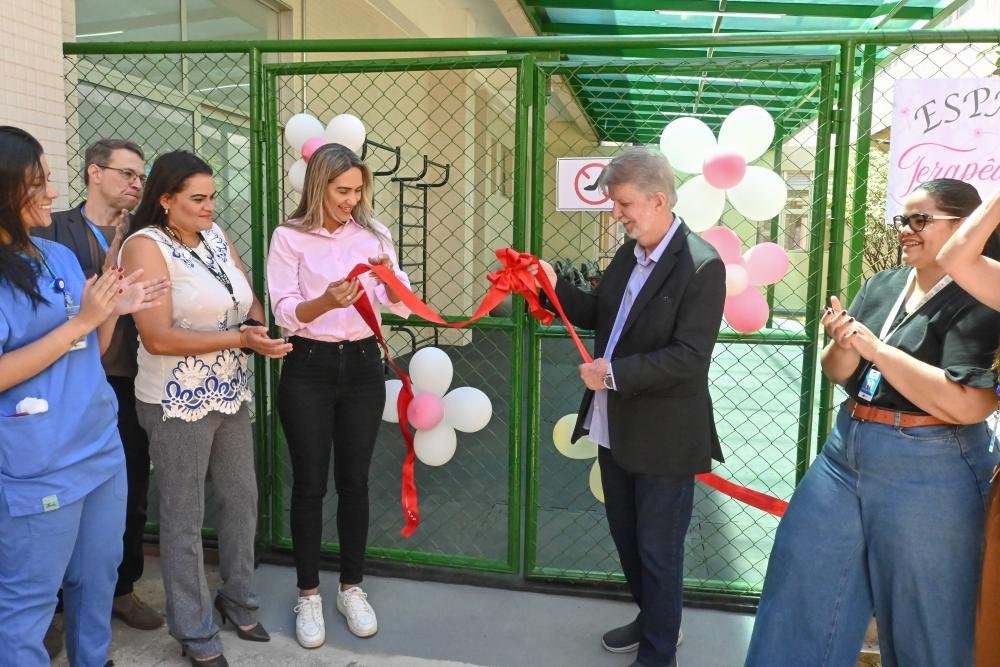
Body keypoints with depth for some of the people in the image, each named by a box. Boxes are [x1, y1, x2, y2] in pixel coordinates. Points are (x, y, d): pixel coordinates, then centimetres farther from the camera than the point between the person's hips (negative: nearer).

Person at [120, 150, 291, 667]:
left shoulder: (214, 235, 6)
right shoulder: (147, 245, -14)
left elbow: (248, 300, 11)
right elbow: (158, 338, -21)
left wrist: (263, 326, -11)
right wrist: (240, 338, -23)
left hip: (230, 394, 7)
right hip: (179, 404, -6)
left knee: (242, 500, 16)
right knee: (184, 520, 8)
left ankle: (238, 598, 38)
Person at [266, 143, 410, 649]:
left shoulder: (373, 233, 4)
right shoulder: (290, 237, -4)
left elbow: (402, 306, 0)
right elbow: (285, 314, -10)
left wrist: (389, 276, -21)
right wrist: (326, 301, -29)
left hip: (362, 365, 2)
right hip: (308, 368, -2)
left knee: (354, 480, 10)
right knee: (309, 483, 5)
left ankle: (352, 589, 26)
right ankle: (308, 595, 22)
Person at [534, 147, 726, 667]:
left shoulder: (701, 265, -18)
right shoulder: (628, 254, 6)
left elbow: (689, 357, -24)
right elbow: (601, 317, 14)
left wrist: (614, 373, -23)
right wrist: (555, 287, 0)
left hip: (663, 437, -8)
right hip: (615, 427, 8)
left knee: (657, 550, 9)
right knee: (626, 536, 23)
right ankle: (650, 620, 47)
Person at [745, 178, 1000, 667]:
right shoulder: (881, 287, 7)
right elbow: (836, 372, 8)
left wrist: (876, 349, -20)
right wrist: (845, 344, -14)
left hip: (927, 472, -6)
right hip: (846, 452, 7)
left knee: (921, 624, 12)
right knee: (800, 588, 14)